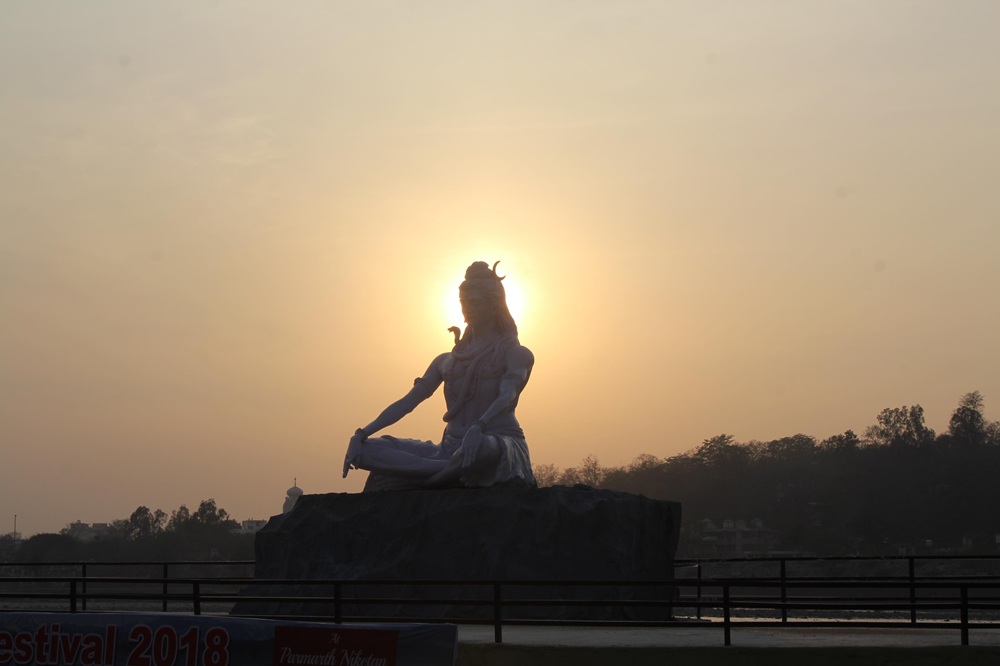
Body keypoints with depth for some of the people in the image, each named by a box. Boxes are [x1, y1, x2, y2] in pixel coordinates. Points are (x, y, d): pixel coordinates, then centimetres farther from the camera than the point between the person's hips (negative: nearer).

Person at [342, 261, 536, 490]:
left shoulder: (516, 354, 4)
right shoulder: (446, 361, 21)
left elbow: (507, 396, -15)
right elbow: (408, 400, 12)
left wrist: (478, 428, -37)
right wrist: (362, 434, -3)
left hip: (499, 441, -6)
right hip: (452, 448, 6)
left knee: (484, 448, -45)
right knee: (366, 448, -14)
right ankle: (451, 471, -29)